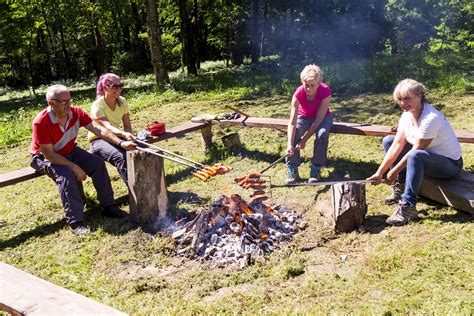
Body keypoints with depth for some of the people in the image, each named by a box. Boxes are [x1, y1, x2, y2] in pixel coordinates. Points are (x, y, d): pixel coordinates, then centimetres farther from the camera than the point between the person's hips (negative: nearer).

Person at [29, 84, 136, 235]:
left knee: (98, 163, -13)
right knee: (66, 174, -34)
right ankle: (76, 221, -29)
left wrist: (121, 143, -27)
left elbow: (98, 129, -17)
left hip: (70, 152, 6)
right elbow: (49, 154, -28)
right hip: (44, 157, -6)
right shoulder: (41, 122, -30)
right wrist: (74, 167, -29)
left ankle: (108, 206, -5)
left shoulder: (76, 113, -15)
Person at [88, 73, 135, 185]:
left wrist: (129, 136, -28)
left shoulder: (122, 102, -3)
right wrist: (124, 134, -55)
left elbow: (127, 126, -4)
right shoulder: (97, 106, -20)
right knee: (120, 156, -34)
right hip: (98, 139, -5)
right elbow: (108, 127, -35)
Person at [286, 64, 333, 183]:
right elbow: (292, 122, -31)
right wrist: (290, 144, -43)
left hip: (322, 117, -1)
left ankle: (316, 170, -15)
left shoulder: (325, 91, -30)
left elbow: (318, 120, -29)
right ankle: (292, 171, -15)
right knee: (294, 134, -28)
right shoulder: (299, 93, -28)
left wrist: (305, 139, -33)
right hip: (304, 117, 1)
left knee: (322, 134, -32)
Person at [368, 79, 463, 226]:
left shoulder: (431, 118, -29)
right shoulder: (407, 115, -6)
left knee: (416, 156, -39)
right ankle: (400, 188, 5)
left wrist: (394, 171, -17)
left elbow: (415, 151, -25)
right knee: (388, 141, 0)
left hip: (450, 164, -8)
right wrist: (380, 172, -15)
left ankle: (408, 207, -30)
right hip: (426, 156, 8)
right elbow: (397, 145, -9)